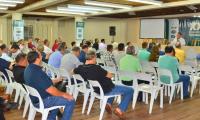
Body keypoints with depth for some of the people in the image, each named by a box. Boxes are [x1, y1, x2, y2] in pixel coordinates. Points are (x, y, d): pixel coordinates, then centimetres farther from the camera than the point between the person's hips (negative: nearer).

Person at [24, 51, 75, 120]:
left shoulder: (28, 69, 2)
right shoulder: (37, 72, -29)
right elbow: (50, 90, -25)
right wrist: (63, 94, -10)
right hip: (41, 101, -10)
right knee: (70, 101, -7)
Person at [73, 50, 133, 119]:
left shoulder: (81, 68, -9)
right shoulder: (96, 68, -30)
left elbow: (73, 71, 15)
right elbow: (110, 76, -16)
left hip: (97, 90, 8)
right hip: (107, 90, -8)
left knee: (114, 86, 36)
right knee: (130, 90, 5)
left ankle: (108, 104, 21)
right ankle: (120, 110, 1)